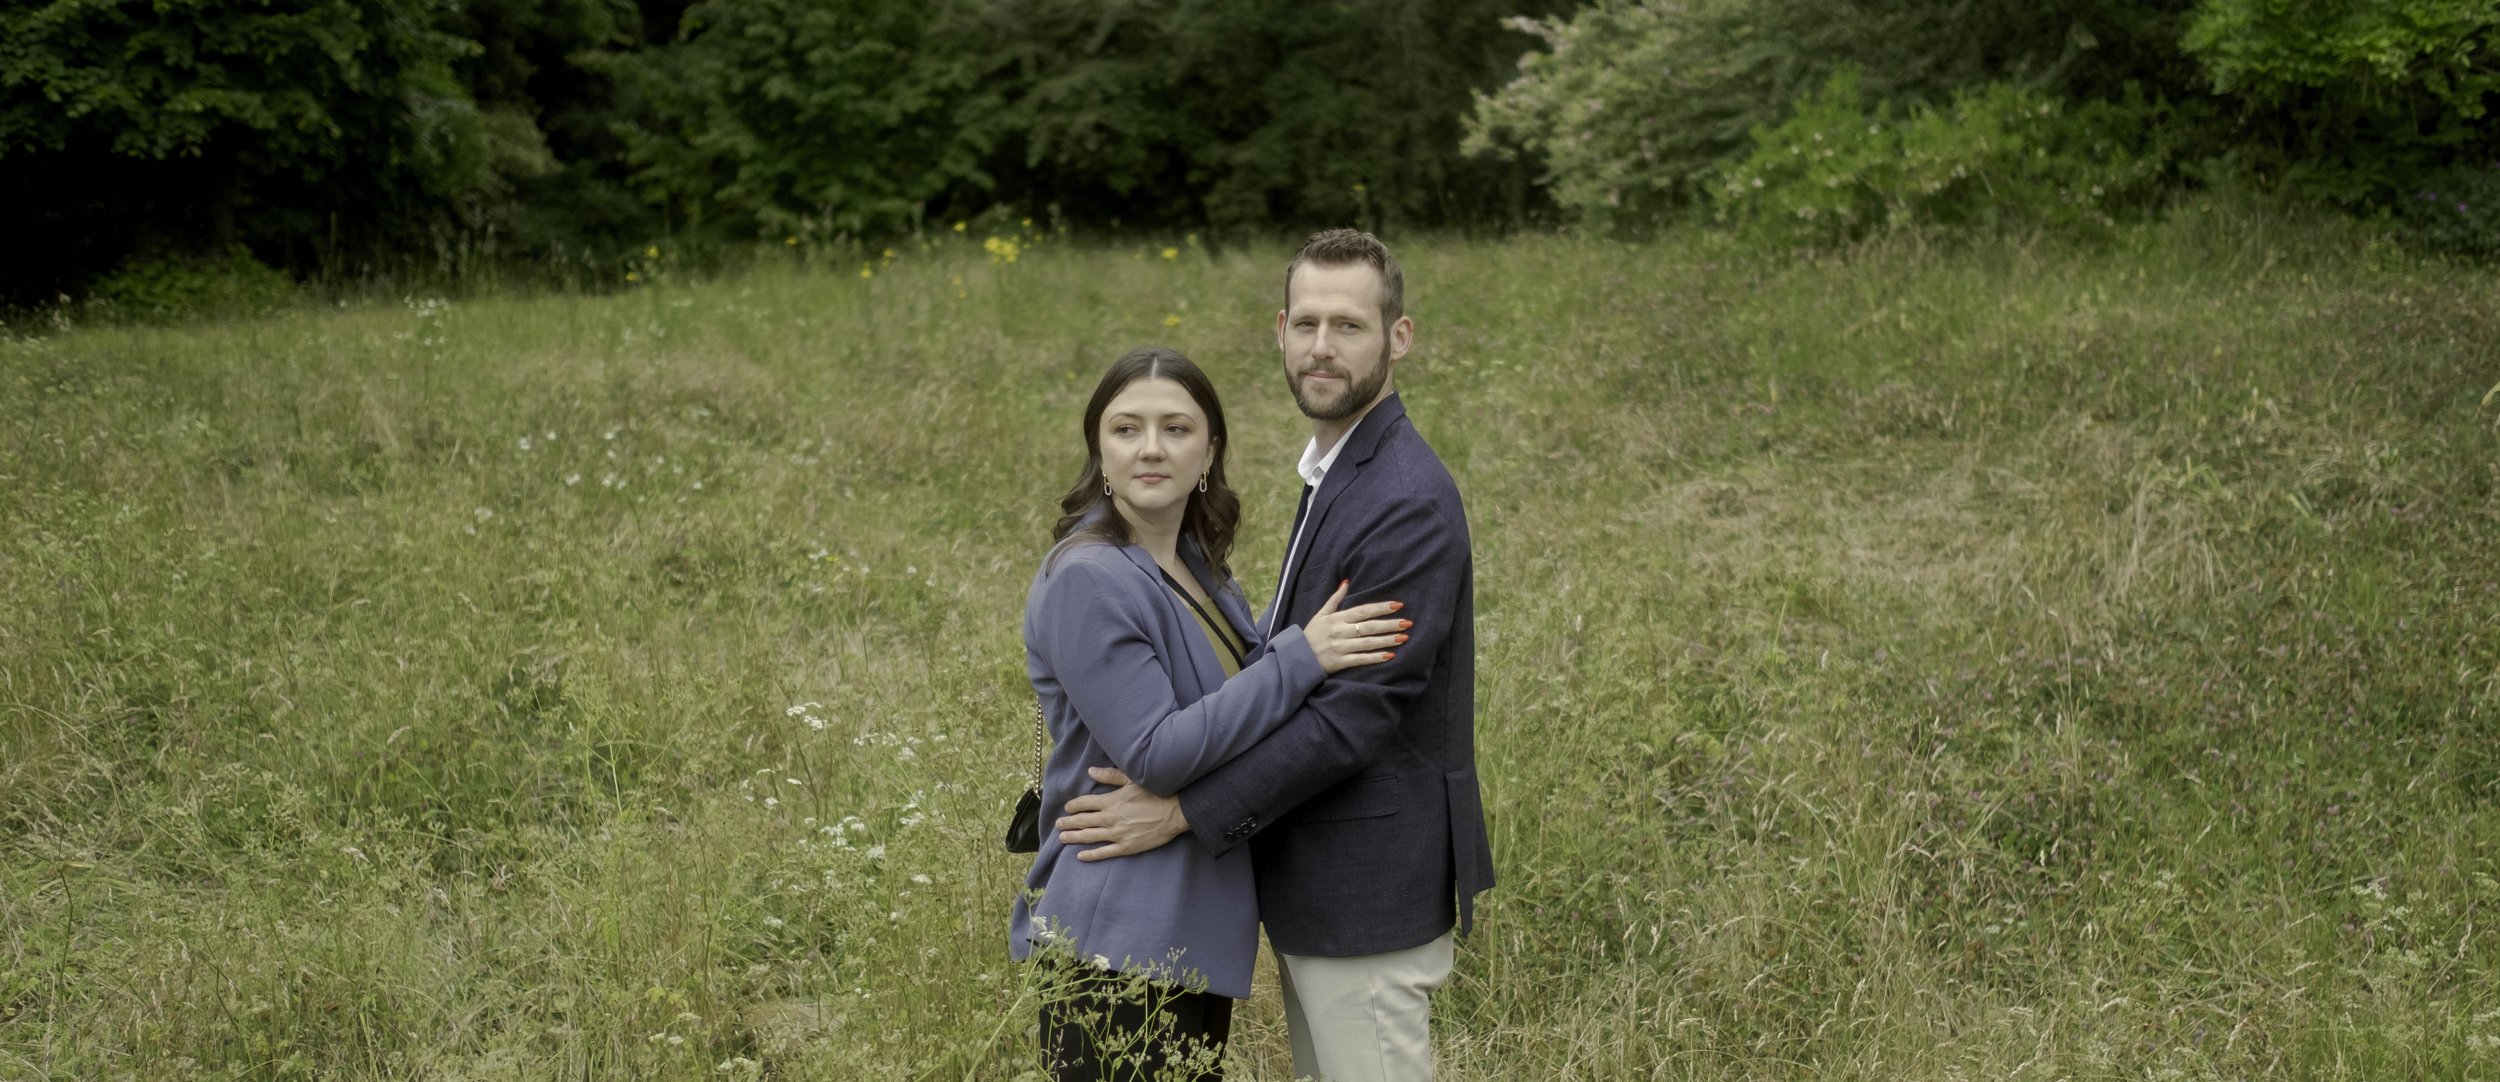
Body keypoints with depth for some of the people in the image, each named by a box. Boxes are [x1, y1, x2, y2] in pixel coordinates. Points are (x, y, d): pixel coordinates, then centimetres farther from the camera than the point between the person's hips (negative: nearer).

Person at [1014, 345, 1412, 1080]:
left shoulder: (1200, 569, 9)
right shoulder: (1086, 580, -17)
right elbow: (1152, 754, -23)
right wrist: (1300, 657, -22)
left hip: (1195, 930, 9)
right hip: (1116, 941, -9)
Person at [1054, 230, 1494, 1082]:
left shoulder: (1410, 502, -20)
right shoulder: (1336, 474, 12)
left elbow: (1358, 711, -24)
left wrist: (1185, 812, -22)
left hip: (1371, 893, -10)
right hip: (1314, 885, 10)